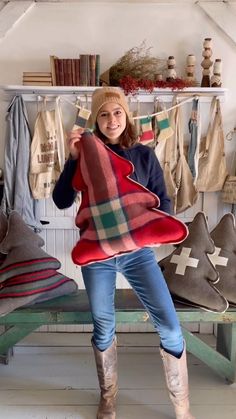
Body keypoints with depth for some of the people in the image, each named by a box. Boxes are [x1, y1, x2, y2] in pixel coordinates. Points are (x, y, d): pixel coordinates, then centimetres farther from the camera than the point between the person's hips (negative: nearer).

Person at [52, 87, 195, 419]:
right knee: (103, 328, 14)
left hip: (138, 250, 1)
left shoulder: (144, 154, 1)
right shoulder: (87, 155, -1)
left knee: (170, 327, -3)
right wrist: (73, 158, -18)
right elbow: (61, 201, -9)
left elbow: (164, 203, 1)